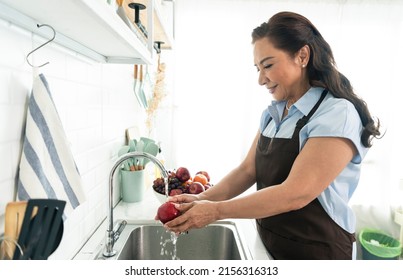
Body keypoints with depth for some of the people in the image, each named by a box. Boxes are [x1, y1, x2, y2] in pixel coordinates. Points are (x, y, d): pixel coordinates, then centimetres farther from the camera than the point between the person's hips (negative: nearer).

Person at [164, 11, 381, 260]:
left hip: (316, 251, -6)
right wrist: (203, 199, -15)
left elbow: (295, 194, -27)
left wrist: (216, 211, -24)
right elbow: (248, 170, -1)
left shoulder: (337, 115, -21)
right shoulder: (273, 114, 2)